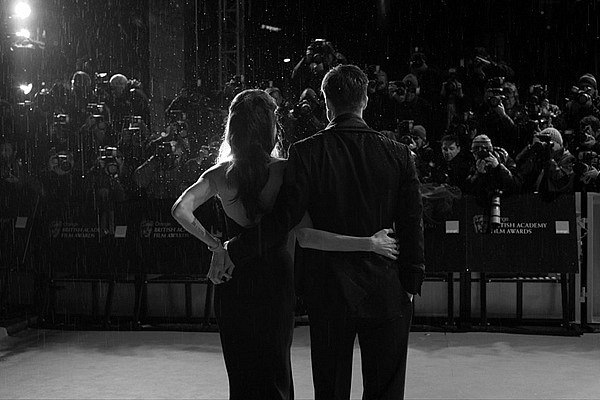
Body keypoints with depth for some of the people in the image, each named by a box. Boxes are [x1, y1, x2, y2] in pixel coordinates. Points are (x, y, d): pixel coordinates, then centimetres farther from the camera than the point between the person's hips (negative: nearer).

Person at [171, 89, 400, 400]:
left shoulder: (220, 175, -7)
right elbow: (305, 237, -22)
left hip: (233, 282, 2)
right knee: (274, 370, 15)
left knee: (241, 371, 17)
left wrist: (216, 245, -10)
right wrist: (370, 243, -19)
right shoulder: (285, 171, -14)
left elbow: (180, 209, -19)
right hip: (274, 279, -2)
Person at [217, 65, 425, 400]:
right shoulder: (399, 154, -3)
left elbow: (285, 218, -14)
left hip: (329, 295, -1)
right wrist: (411, 284, 7)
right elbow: (412, 225, -1)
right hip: (386, 293, 1)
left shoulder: (307, 152, -9)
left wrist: (235, 251, -4)